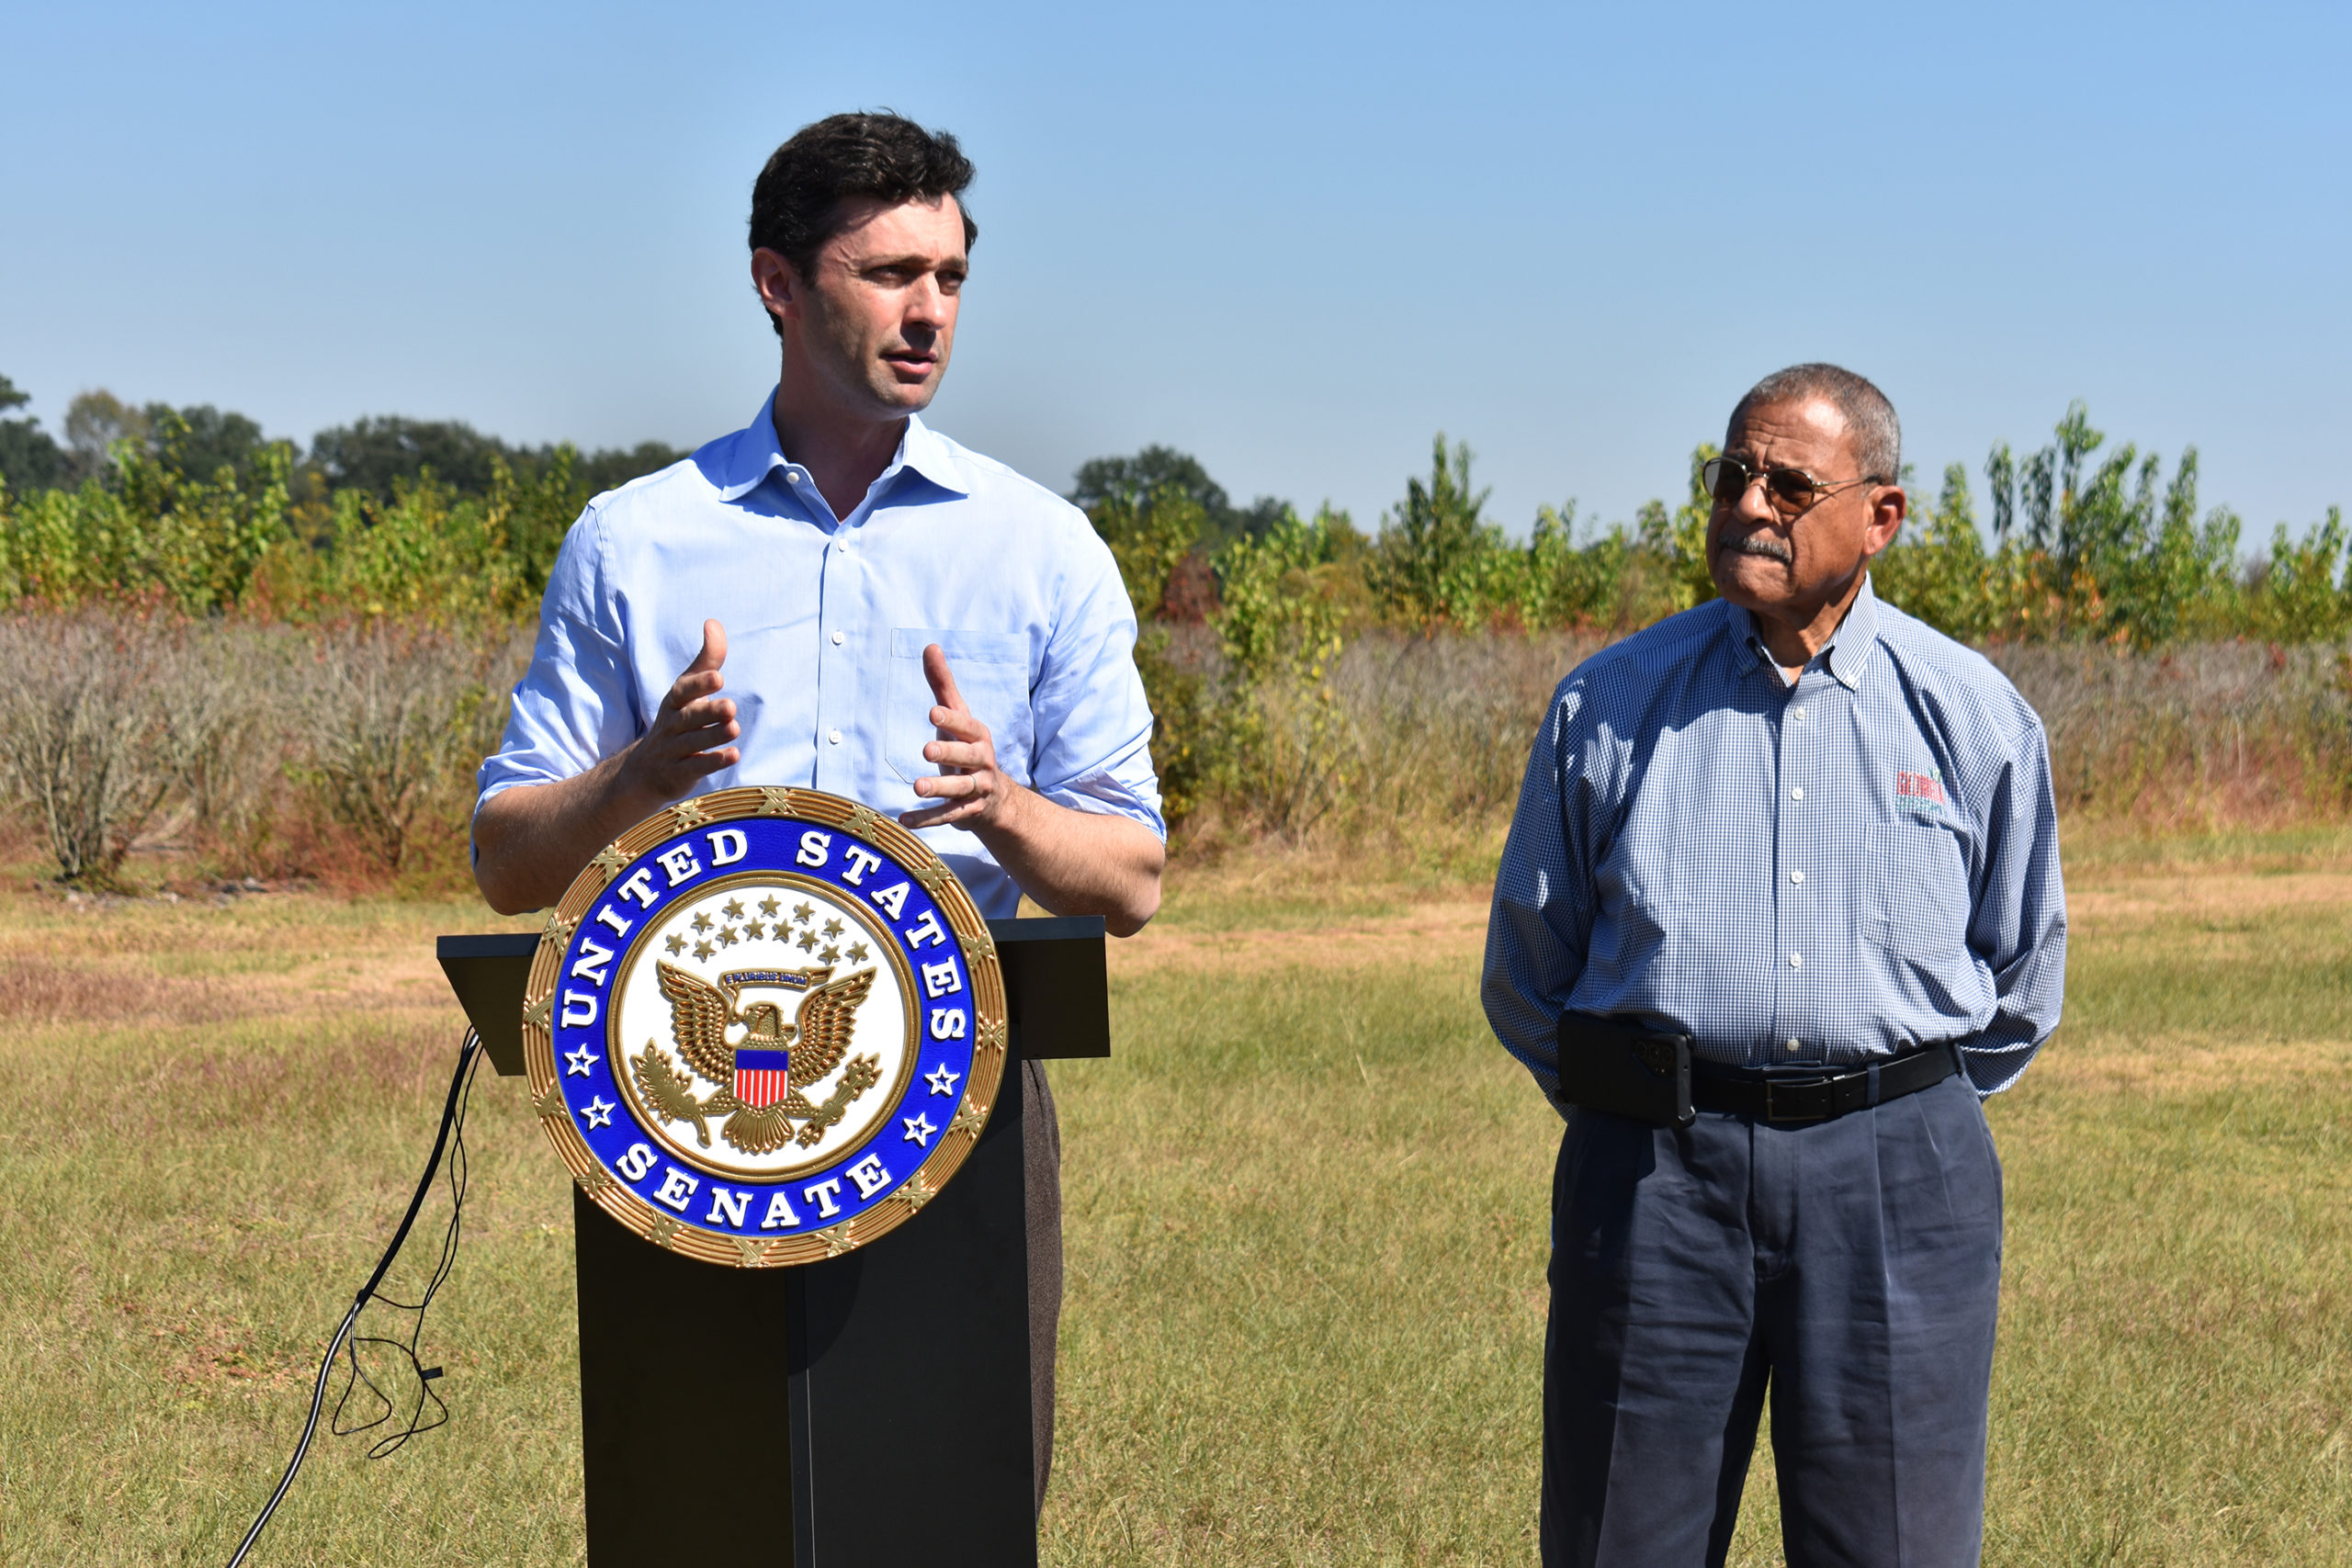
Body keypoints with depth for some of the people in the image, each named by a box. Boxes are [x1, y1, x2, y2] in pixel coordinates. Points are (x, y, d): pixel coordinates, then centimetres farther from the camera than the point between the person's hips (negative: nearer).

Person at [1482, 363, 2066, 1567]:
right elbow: (1527, 964, 15)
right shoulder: (1610, 703, 6)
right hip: (1656, 1170, 0)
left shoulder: (1973, 715, 6)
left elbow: (2024, 971, 17)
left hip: (1894, 1169, 0)